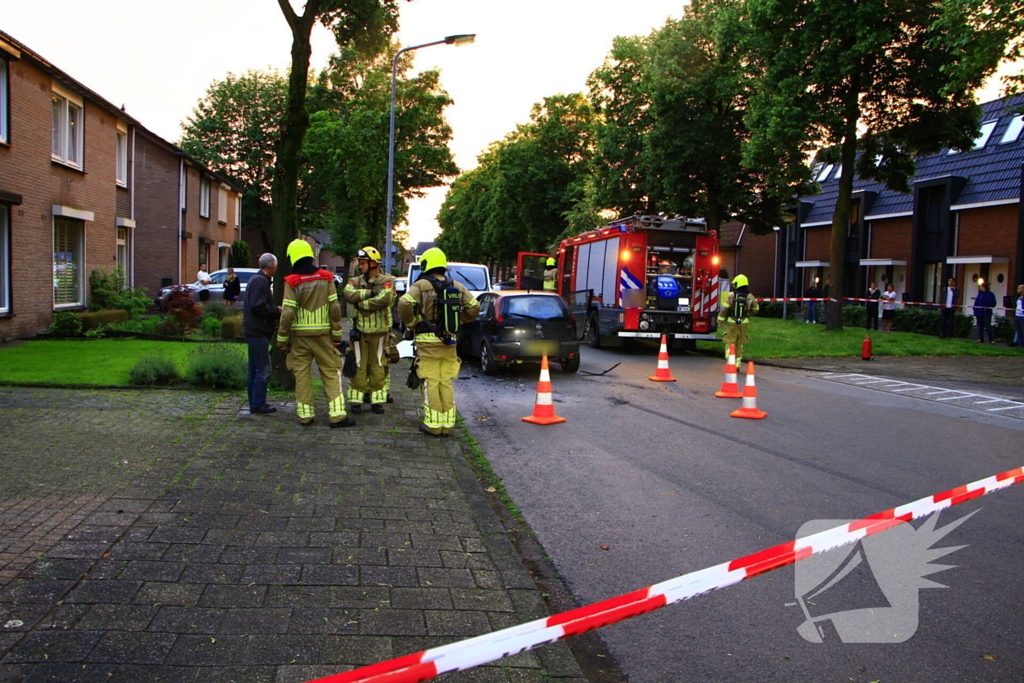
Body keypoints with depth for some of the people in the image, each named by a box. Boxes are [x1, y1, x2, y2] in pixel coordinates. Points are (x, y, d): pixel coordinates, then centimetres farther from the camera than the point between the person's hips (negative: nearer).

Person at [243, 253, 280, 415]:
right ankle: (258, 405, -3)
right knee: (263, 370, -7)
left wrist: (275, 310, 15)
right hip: (258, 332, -11)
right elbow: (258, 306, -24)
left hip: (254, 331, 11)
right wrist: (277, 310, -12)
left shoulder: (256, 279, 18)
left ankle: (254, 404, 20)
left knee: (254, 370, 14)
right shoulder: (260, 281, -15)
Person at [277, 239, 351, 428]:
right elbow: (335, 308, -3)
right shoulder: (326, 278, -1)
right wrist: (336, 334, 5)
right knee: (331, 372, 5)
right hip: (322, 334, 1)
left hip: (299, 335, -1)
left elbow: (287, 313, -10)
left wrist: (282, 339, -2)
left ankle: (305, 414, 13)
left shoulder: (292, 282, -7)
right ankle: (337, 415, 0)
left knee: (302, 374, 8)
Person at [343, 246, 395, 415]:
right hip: (360, 332, 3)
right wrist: (369, 293, -19)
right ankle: (356, 401, 11)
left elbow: (384, 300, -25)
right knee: (358, 368, 3)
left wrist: (361, 303, -15)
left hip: (380, 332, -2)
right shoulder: (356, 281, 7)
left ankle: (377, 400, 15)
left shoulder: (386, 281, -6)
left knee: (378, 368, 6)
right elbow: (348, 294, -15)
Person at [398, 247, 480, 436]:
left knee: (431, 383, 0)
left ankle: (433, 424, 2)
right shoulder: (456, 287, 9)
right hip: (449, 341, 4)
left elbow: (404, 304, -20)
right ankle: (447, 424, 12)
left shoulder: (421, 285, -6)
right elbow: (474, 307, 8)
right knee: (446, 383, 10)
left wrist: (411, 323, -4)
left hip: (428, 341, -4)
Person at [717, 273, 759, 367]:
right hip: (744, 323, 2)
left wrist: (720, 321, 0)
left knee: (730, 343, 4)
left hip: (732, 323, -2)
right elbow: (755, 310, 7)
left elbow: (724, 309, -10)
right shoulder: (750, 297, 0)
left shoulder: (731, 295, -7)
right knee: (739, 345, 15)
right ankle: (737, 363, 16)